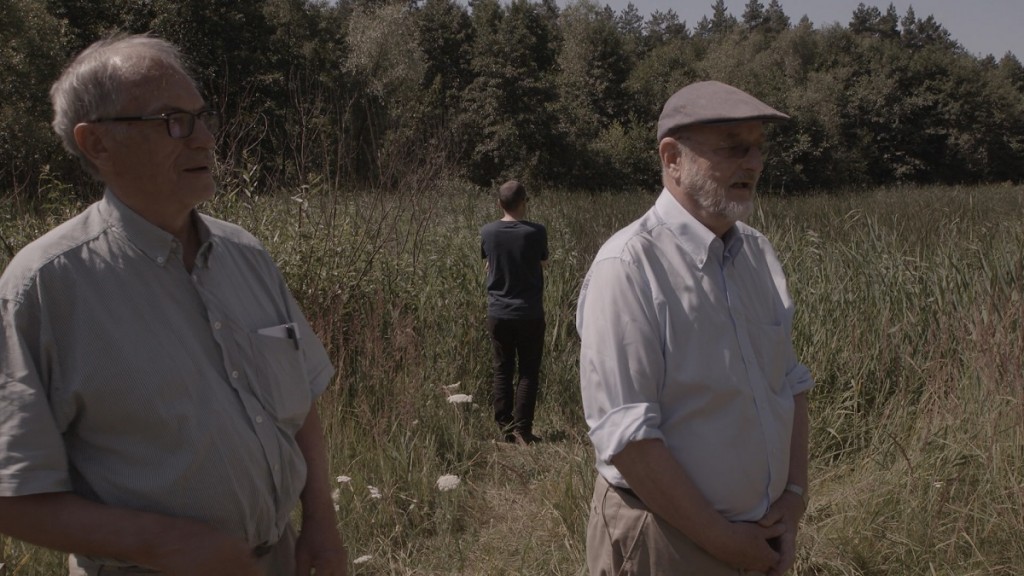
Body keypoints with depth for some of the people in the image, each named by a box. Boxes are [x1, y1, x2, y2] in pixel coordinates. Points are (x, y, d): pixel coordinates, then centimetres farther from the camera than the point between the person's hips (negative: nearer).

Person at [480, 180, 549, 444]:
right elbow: (544, 262, 4)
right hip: (529, 313, -2)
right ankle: (522, 427, 3)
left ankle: (505, 427, 14)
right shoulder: (536, 232, -11)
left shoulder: (488, 232, -4)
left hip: (498, 313, 3)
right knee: (529, 372, 6)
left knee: (502, 371, 12)